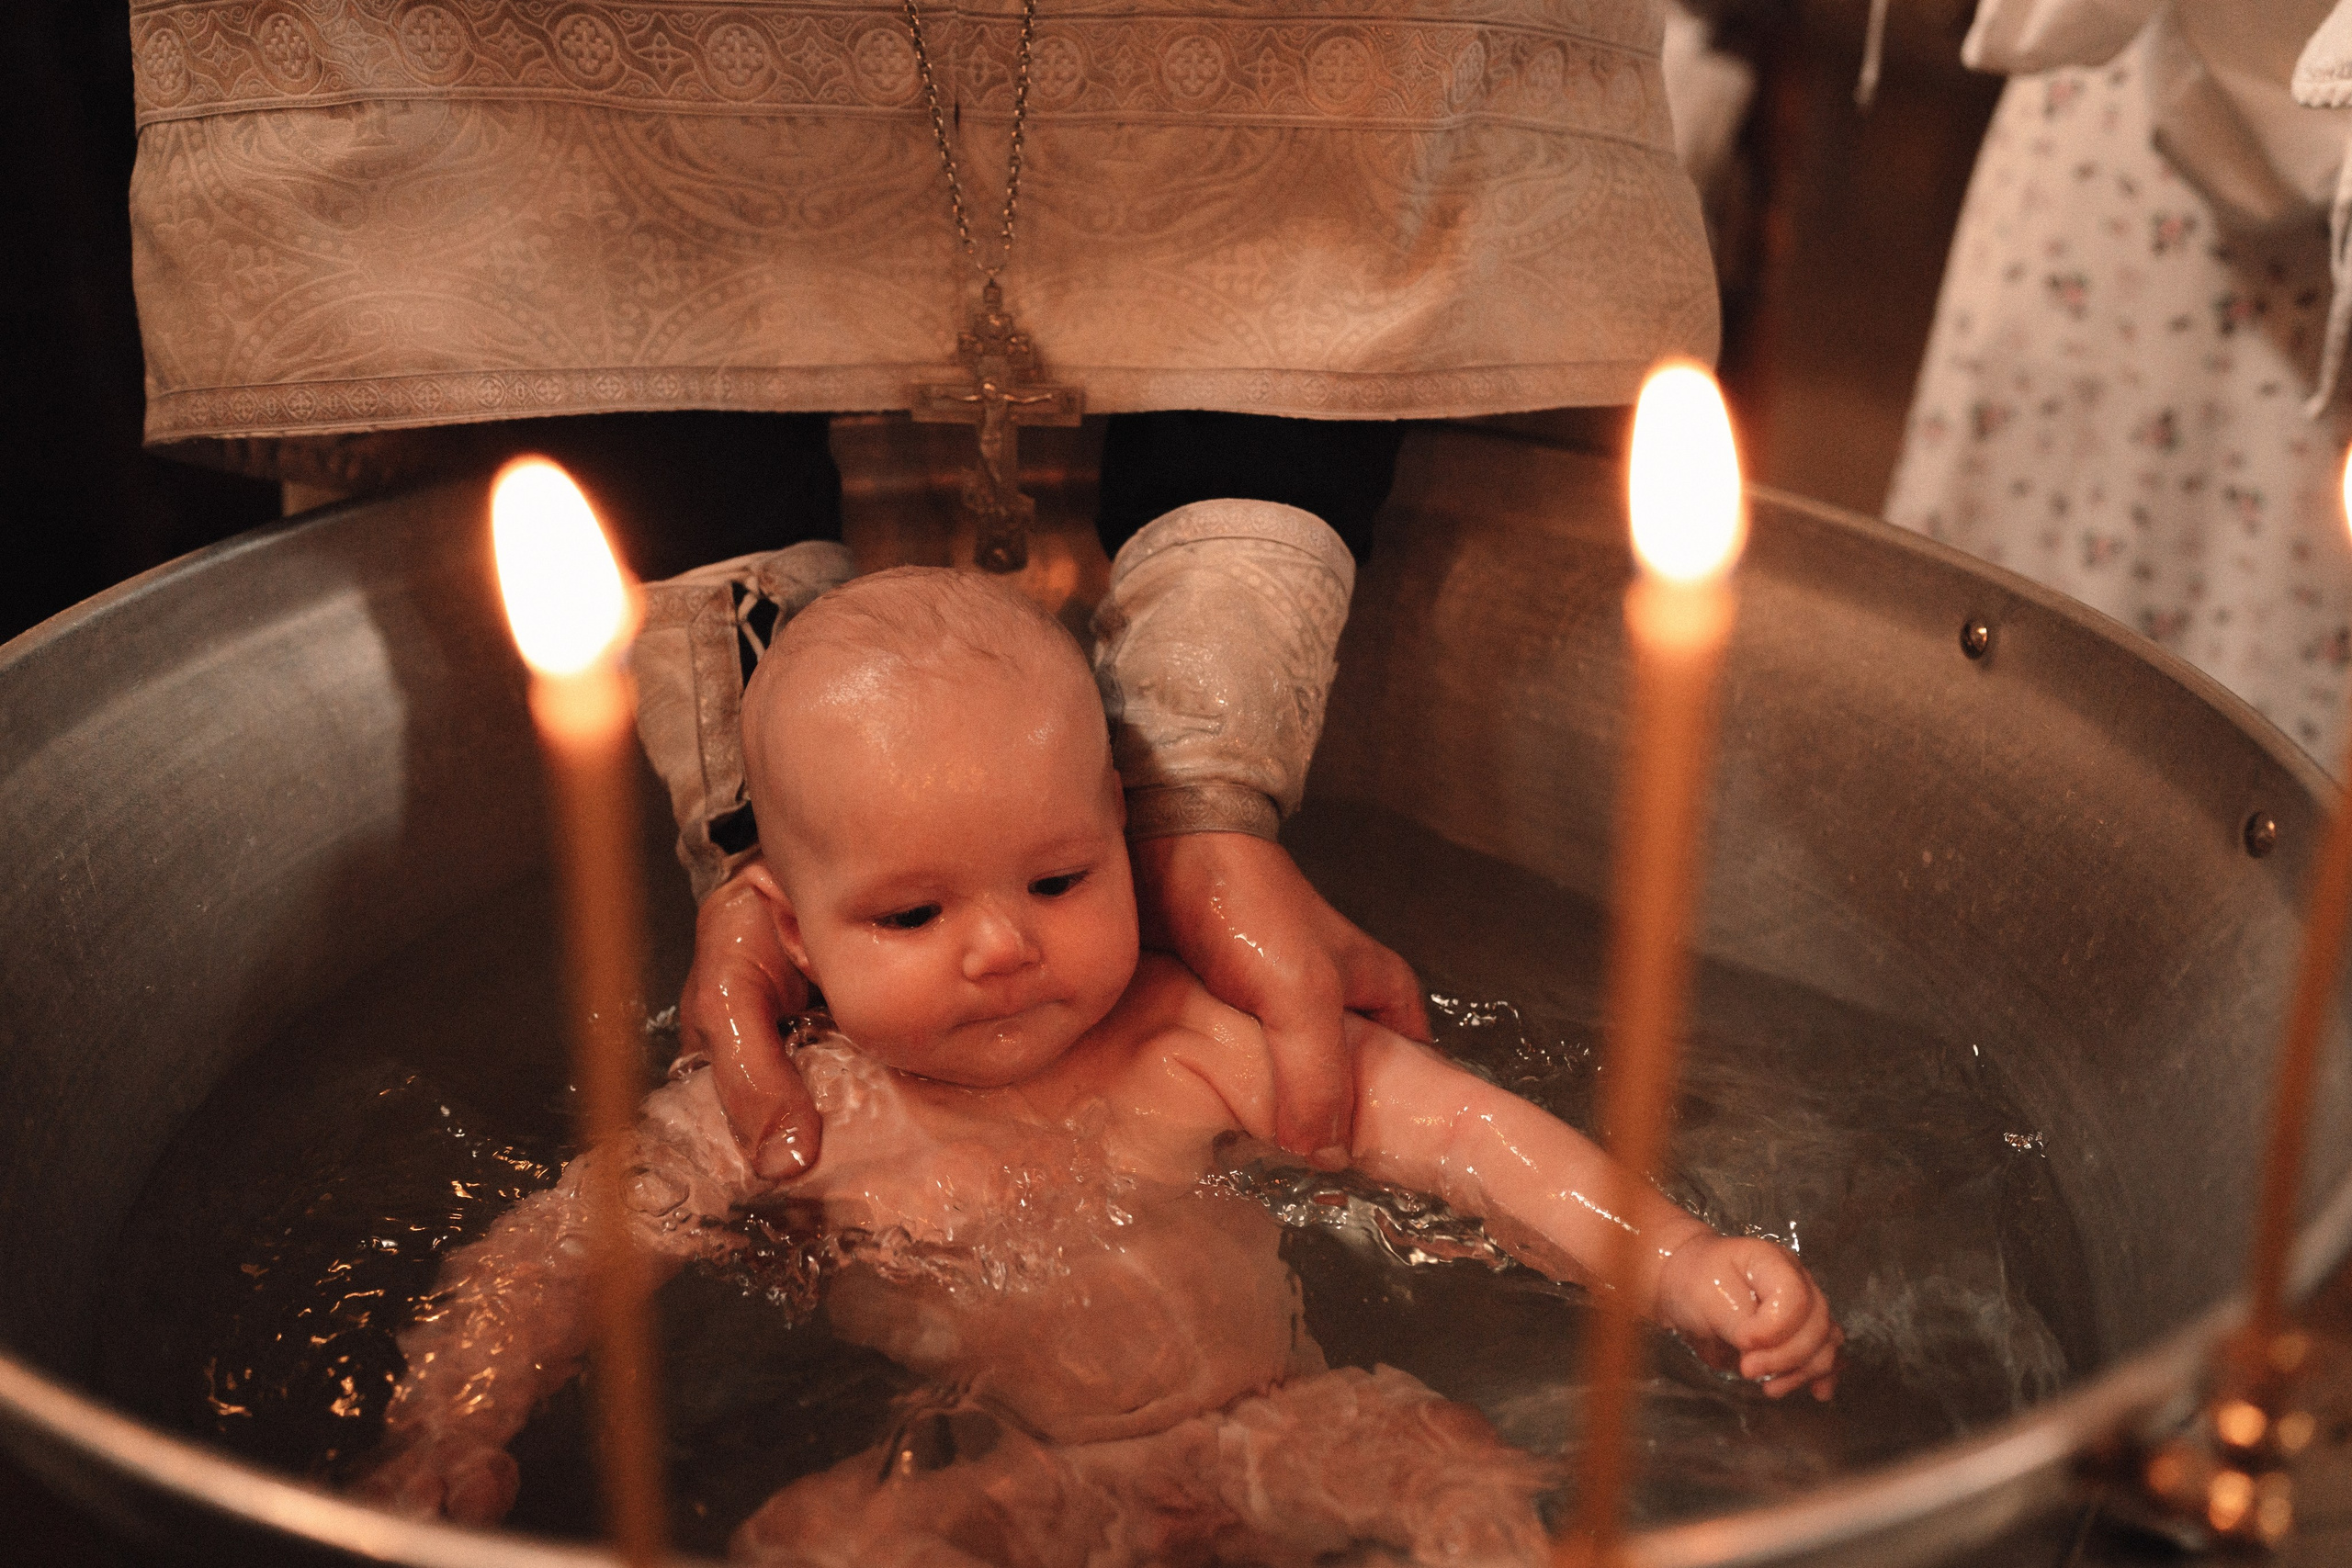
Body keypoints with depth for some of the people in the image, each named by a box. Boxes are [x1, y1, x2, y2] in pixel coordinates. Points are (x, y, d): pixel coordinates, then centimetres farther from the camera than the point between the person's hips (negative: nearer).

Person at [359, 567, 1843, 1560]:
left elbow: (1459, 1128, -11)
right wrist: (450, 1446, -18)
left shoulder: (1199, 1043, -6)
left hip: (1269, 1440, 1)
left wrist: (1679, 1267, -23)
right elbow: (544, 1260, -1)